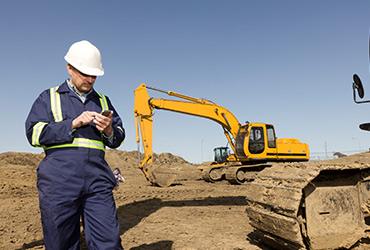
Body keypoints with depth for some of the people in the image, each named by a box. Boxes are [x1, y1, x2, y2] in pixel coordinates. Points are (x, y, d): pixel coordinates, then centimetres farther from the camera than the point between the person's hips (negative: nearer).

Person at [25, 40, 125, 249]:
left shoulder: (103, 101, 20)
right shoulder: (49, 97, 13)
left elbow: (118, 139, 20)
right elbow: (35, 134, 0)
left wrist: (109, 130, -4)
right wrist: (73, 124, -9)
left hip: (98, 179, 2)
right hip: (59, 181, -2)